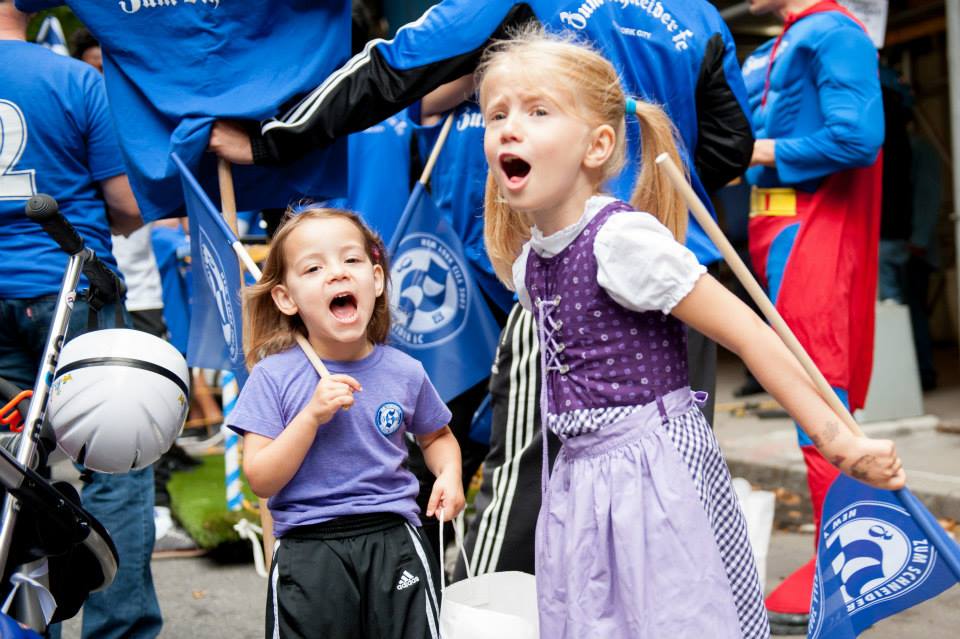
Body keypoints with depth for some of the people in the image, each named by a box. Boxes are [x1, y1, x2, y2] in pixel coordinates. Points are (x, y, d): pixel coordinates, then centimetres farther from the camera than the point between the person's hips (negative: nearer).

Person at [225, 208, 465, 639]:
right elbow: (261, 481, -9)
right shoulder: (274, 377, -6)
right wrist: (312, 415, -20)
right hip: (308, 551, -1)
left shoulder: (405, 373, 0)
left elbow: (436, 436, 19)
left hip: (393, 541, 2)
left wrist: (449, 473, -2)